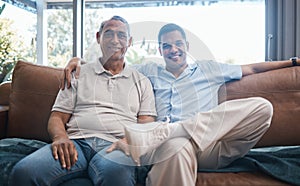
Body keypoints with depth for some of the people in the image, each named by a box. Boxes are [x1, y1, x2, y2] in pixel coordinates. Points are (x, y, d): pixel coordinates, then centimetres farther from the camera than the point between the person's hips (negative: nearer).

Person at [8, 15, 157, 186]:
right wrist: (60, 138, -9)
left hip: (115, 146, -2)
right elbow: (57, 117, 15)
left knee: (114, 172, -40)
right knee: (23, 172, -26)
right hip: (76, 142, 3)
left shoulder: (141, 81, 20)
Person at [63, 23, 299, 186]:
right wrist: (80, 59, 11)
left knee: (262, 107, -24)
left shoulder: (209, 69, 27)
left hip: (208, 145, 4)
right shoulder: (149, 72, 25)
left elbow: (251, 68, 31)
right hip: (167, 145, -3)